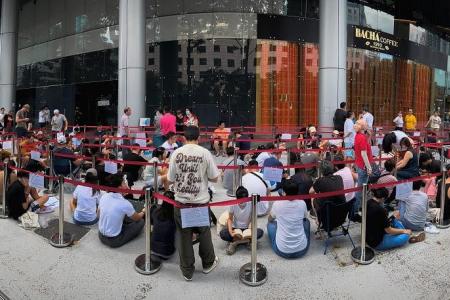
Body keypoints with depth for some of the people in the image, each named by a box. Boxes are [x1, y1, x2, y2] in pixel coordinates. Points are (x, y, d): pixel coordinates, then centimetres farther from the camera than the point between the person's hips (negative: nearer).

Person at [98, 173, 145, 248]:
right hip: (114, 241, -6)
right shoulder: (124, 203, -24)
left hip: (101, 236, 6)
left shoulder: (103, 197, -8)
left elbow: (99, 215, 10)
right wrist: (143, 212, 20)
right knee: (141, 221, 5)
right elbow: (137, 218, -3)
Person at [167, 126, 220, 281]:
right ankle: (208, 263, 38)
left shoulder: (176, 153, -5)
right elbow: (214, 178, -3)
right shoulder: (205, 153, -8)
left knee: (184, 236, 13)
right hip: (201, 201, 0)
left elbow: (170, 179, -1)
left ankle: (187, 271, 26)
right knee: (204, 233, 19)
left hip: (181, 202, 1)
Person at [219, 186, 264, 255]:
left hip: (247, 229, 1)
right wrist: (230, 231, -24)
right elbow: (230, 219, -6)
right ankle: (247, 241, -26)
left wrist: (250, 230, -27)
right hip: (236, 229, 0)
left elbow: (252, 220, -8)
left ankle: (235, 242, -26)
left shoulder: (251, 204, -16)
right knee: (222, 233, -29)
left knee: (260, 232, -30)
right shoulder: (233, 205, -15)